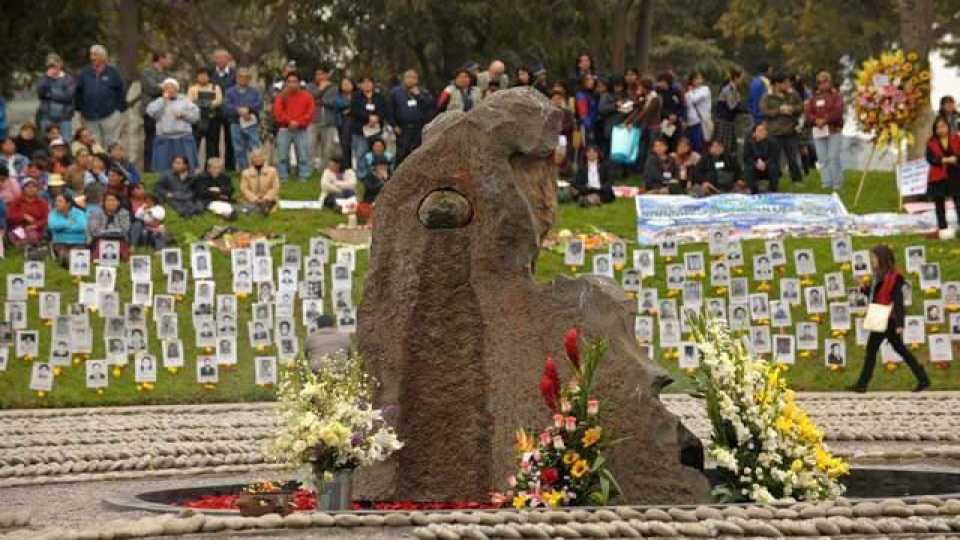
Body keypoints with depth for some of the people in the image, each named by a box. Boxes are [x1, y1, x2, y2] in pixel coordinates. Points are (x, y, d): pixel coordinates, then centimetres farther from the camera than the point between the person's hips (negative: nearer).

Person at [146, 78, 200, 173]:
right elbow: (151, 112, -8)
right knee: (164, 168, -4)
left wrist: (183, 114, -9)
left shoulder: (185, 101, 10)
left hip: (184, 139, 0)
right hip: (165, 139, 0)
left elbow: (196, 115, 6)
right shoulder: (159, 101, 10)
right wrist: (163, 100, -7)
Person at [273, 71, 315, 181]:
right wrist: (289, 121, -14)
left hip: (301, 130, 0)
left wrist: (298, 123, -13)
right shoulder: (282, 96, 5)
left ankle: (303, 176, 3)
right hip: (284, 130, 0)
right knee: (282, 155, -1)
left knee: (303, 155, -2)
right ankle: (282, 177, 4)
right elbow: (278, 112, -4)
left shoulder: (307, 96, 4)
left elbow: (309, 113, -2)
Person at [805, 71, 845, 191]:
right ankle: (826, 182, 7)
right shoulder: (814, 98, 15)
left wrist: (825, 120, -16)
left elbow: (838, 112, -10)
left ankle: (837, 183, -4)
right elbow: (808, 113, 7)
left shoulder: (836, 96, 2)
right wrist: (816, 120, -12)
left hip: (833, 130, -4)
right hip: (818, 131, 4)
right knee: (822, 158, 3)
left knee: (834, 157, -9)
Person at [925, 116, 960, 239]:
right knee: (940, 203, 5)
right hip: (939, 177, 0)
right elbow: (930, 158, -11)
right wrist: (944, 160, -21)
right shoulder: (931, 142, -1)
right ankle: (943, 228, 14)